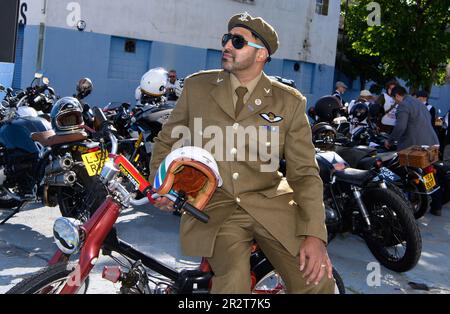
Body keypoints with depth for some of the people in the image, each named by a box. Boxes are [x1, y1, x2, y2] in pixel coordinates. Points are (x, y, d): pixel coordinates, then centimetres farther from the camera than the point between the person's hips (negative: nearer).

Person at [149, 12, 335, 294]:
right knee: (234, 278, -28)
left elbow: (304, 172, 1)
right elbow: (167, 141, 20)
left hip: (270, 203, 1)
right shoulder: (196, 86, 8)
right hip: (212, 205, 0)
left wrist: (314, 235, -11)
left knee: (317, 281, -16)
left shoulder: (290, 102, 4)